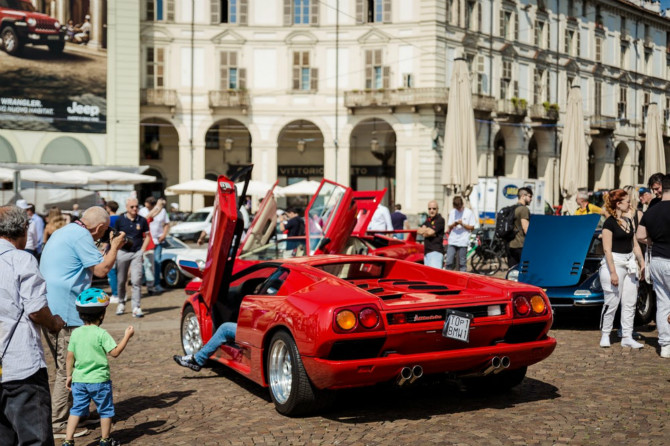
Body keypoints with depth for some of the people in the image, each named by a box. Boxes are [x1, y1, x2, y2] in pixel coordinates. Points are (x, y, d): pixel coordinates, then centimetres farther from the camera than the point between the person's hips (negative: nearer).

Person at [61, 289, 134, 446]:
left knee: (76, 409, 11)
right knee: (105, 410, 12)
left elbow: (70, 356, 5)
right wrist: (127, 336, -7)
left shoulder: (76, 333, 1)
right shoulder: (101, 334, -14)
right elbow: (115, 352, -15)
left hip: (79, 380, 5)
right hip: (99, 380, -4)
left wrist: (69, 375, 15)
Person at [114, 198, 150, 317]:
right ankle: (121, 303, 28)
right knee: (121, 281, 9)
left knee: (136, 280, -9)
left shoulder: (142, 220, 1)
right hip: (122, 252, 1)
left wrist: (142, 250, 0)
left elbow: (147, 237, 9)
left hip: (137, 253, -1)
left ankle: (136, 307, -6)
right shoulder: (120, 220, 0)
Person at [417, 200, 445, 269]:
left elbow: (430, 232, -14)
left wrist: (424, 231, 7)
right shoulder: (428, 220, 20)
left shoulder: (440, 220, -6)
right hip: (427, 252, 9)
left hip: (436, 251, -9)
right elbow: (419, 231, 11)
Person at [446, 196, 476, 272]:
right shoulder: (452, 212, 11)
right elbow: (449, 226, 13)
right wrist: (453, 224, -9)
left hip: (463, 242, -3)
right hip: (452, 241, 3)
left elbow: (472, 227, 1)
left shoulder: (469, 213, 1)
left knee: (462, 263, 0)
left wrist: (463, 224, -15)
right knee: (449, 262, -3)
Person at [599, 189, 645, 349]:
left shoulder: (629, 222, 12)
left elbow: (635, 244, 17)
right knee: (612, 302, -2)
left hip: (629, 263, 7)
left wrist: (641, 262, 6)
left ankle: (627, 337, 12)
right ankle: (605, 335, 12)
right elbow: (607, 249, -14)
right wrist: (613, 272, -17)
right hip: (614, 262, -7)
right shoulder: (609, 223, -10)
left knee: (630, 302, 6)